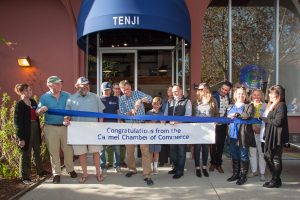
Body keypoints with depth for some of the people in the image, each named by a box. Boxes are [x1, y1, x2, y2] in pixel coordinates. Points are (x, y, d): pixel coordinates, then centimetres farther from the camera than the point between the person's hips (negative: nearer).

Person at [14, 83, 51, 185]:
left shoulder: (33, 102, 7)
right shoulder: (19, 104, -12)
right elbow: (17, 122, -14)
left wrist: (39, 130, 11)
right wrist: (21, 138, -18)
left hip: (35, 130, 7)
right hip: (26, 131, -7)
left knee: (37, 152, 19)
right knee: (26, 154, 3)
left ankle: (40, 171, 35)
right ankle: (25, 177, 15)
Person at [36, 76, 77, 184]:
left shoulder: (67, 96, 4)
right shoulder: (44, 97, 1)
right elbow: (37, 113, -1)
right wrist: (41, 110, -24)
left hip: (65, 126, 1)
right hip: (51, 127, -1)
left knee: (68, 149, 6)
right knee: (53, 151, 5)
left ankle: (70, 170, 24)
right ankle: (56, 173, 16)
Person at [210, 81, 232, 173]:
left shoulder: (228, 98, 3)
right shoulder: (214, 96, -12)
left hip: (223, 124, 4)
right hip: (214, 124, -4)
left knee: (221, 144, 10)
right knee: (213, 144, 7)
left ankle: (218, 164, 21)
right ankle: (213, 163, 22)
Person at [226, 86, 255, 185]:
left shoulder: (249, 106, 0)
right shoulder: (232, 107, 16)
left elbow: (249, 115, -19)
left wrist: (236, 114, -20)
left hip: (243, 135, -5)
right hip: (233, 135, 5)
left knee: (243, 156, 3)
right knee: (234, 155, 13)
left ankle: (243, 176, 14)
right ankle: (235, 174, 26)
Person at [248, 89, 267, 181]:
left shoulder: (265, 106, 3)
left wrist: (260, 128, -15)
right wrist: (253, 127, -10)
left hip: (261, 132, -2)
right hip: (251, 132, 2)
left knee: (261, 153, -1)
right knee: (252, 152, 8)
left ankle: (262, 173, 6)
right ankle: (254, 171, 19)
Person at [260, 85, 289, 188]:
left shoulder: (281, 105, -13)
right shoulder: (272, 105, 15)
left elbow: (277, 122, -19)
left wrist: (264, 119, -10)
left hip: (277, 136, -9)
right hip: (270, 136, 9)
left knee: (276, 158, 1)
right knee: (267, 156, 11)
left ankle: (276, 181, 14)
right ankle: (275, 178, 24)